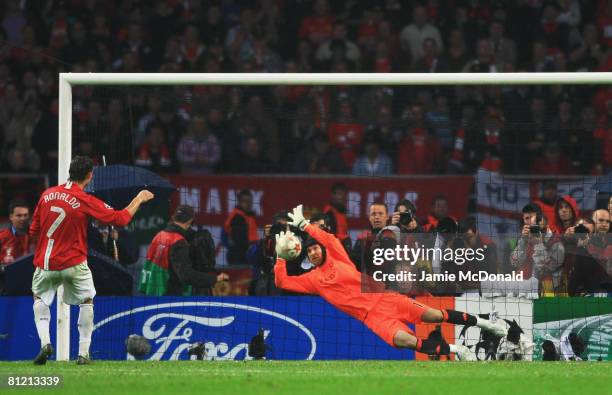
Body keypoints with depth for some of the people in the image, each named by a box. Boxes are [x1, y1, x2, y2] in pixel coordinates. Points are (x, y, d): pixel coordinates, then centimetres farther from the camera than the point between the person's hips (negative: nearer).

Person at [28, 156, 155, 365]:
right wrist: (139, 199, 4)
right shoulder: (86, 201, -12)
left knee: (39, 297, 24)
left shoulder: (47, 195, 0)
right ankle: (83, 352, 12)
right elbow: (121, 218, -9)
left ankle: (44, 342, 3)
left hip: (45, 262, 3)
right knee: (86, 301, 17)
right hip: (74, 264, -3)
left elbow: (34, 230, 5)